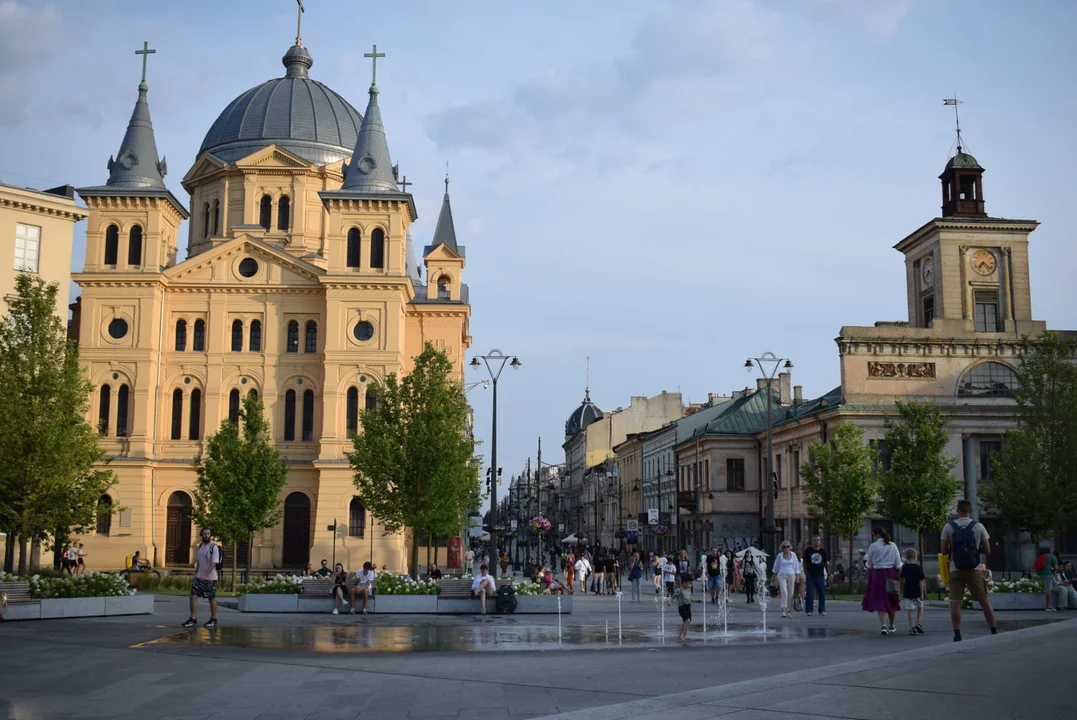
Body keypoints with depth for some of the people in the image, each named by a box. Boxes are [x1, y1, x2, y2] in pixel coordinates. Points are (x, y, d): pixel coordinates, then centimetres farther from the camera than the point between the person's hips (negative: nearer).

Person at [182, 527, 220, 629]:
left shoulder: (214, 547, -12)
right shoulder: (200, 546, 10)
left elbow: (214, 563, -19)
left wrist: (205, 575, -27)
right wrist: (195, 574, 16)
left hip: (210, 578, -6)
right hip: (199, 576, 6)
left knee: (212, 598, 3)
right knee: (193, 596, -2)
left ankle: (213, 620, 14)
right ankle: (193, 618, 3)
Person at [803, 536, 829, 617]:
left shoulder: (823, 551, 6)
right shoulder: (808, 550, 1)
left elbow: (826, 563, 12)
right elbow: (804, 562, 6)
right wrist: (806, 573, -1)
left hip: (820, 576, 2)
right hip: (810, 576, -2)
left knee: (822, 593, 4)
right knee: (810, 594, -3)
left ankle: (822, 610, 15)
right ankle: (809, 610, 2)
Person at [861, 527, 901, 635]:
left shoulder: (873, 546, -4)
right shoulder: (892, 546, 2)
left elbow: (869, 564, 5)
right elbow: (898, 564, 1)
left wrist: (868, 576, 20)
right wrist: (900, 577, 8)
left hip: (877, 573, -3)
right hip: (891, 573, 3)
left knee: (880, 600, -2)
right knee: (892, 601, 16)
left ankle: (883, 625, -18)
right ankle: (891, 626, 27)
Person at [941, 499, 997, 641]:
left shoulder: (948, 527, -1)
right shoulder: (979, 527, 0)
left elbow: (943, 550, -2)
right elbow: (987, 551, 4)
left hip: (956, 570, -1)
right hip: (974, 570, 1)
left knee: (955, 602, 0)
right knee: (985, 601, 9)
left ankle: (957, 634, -5)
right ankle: (994, 632, 13)